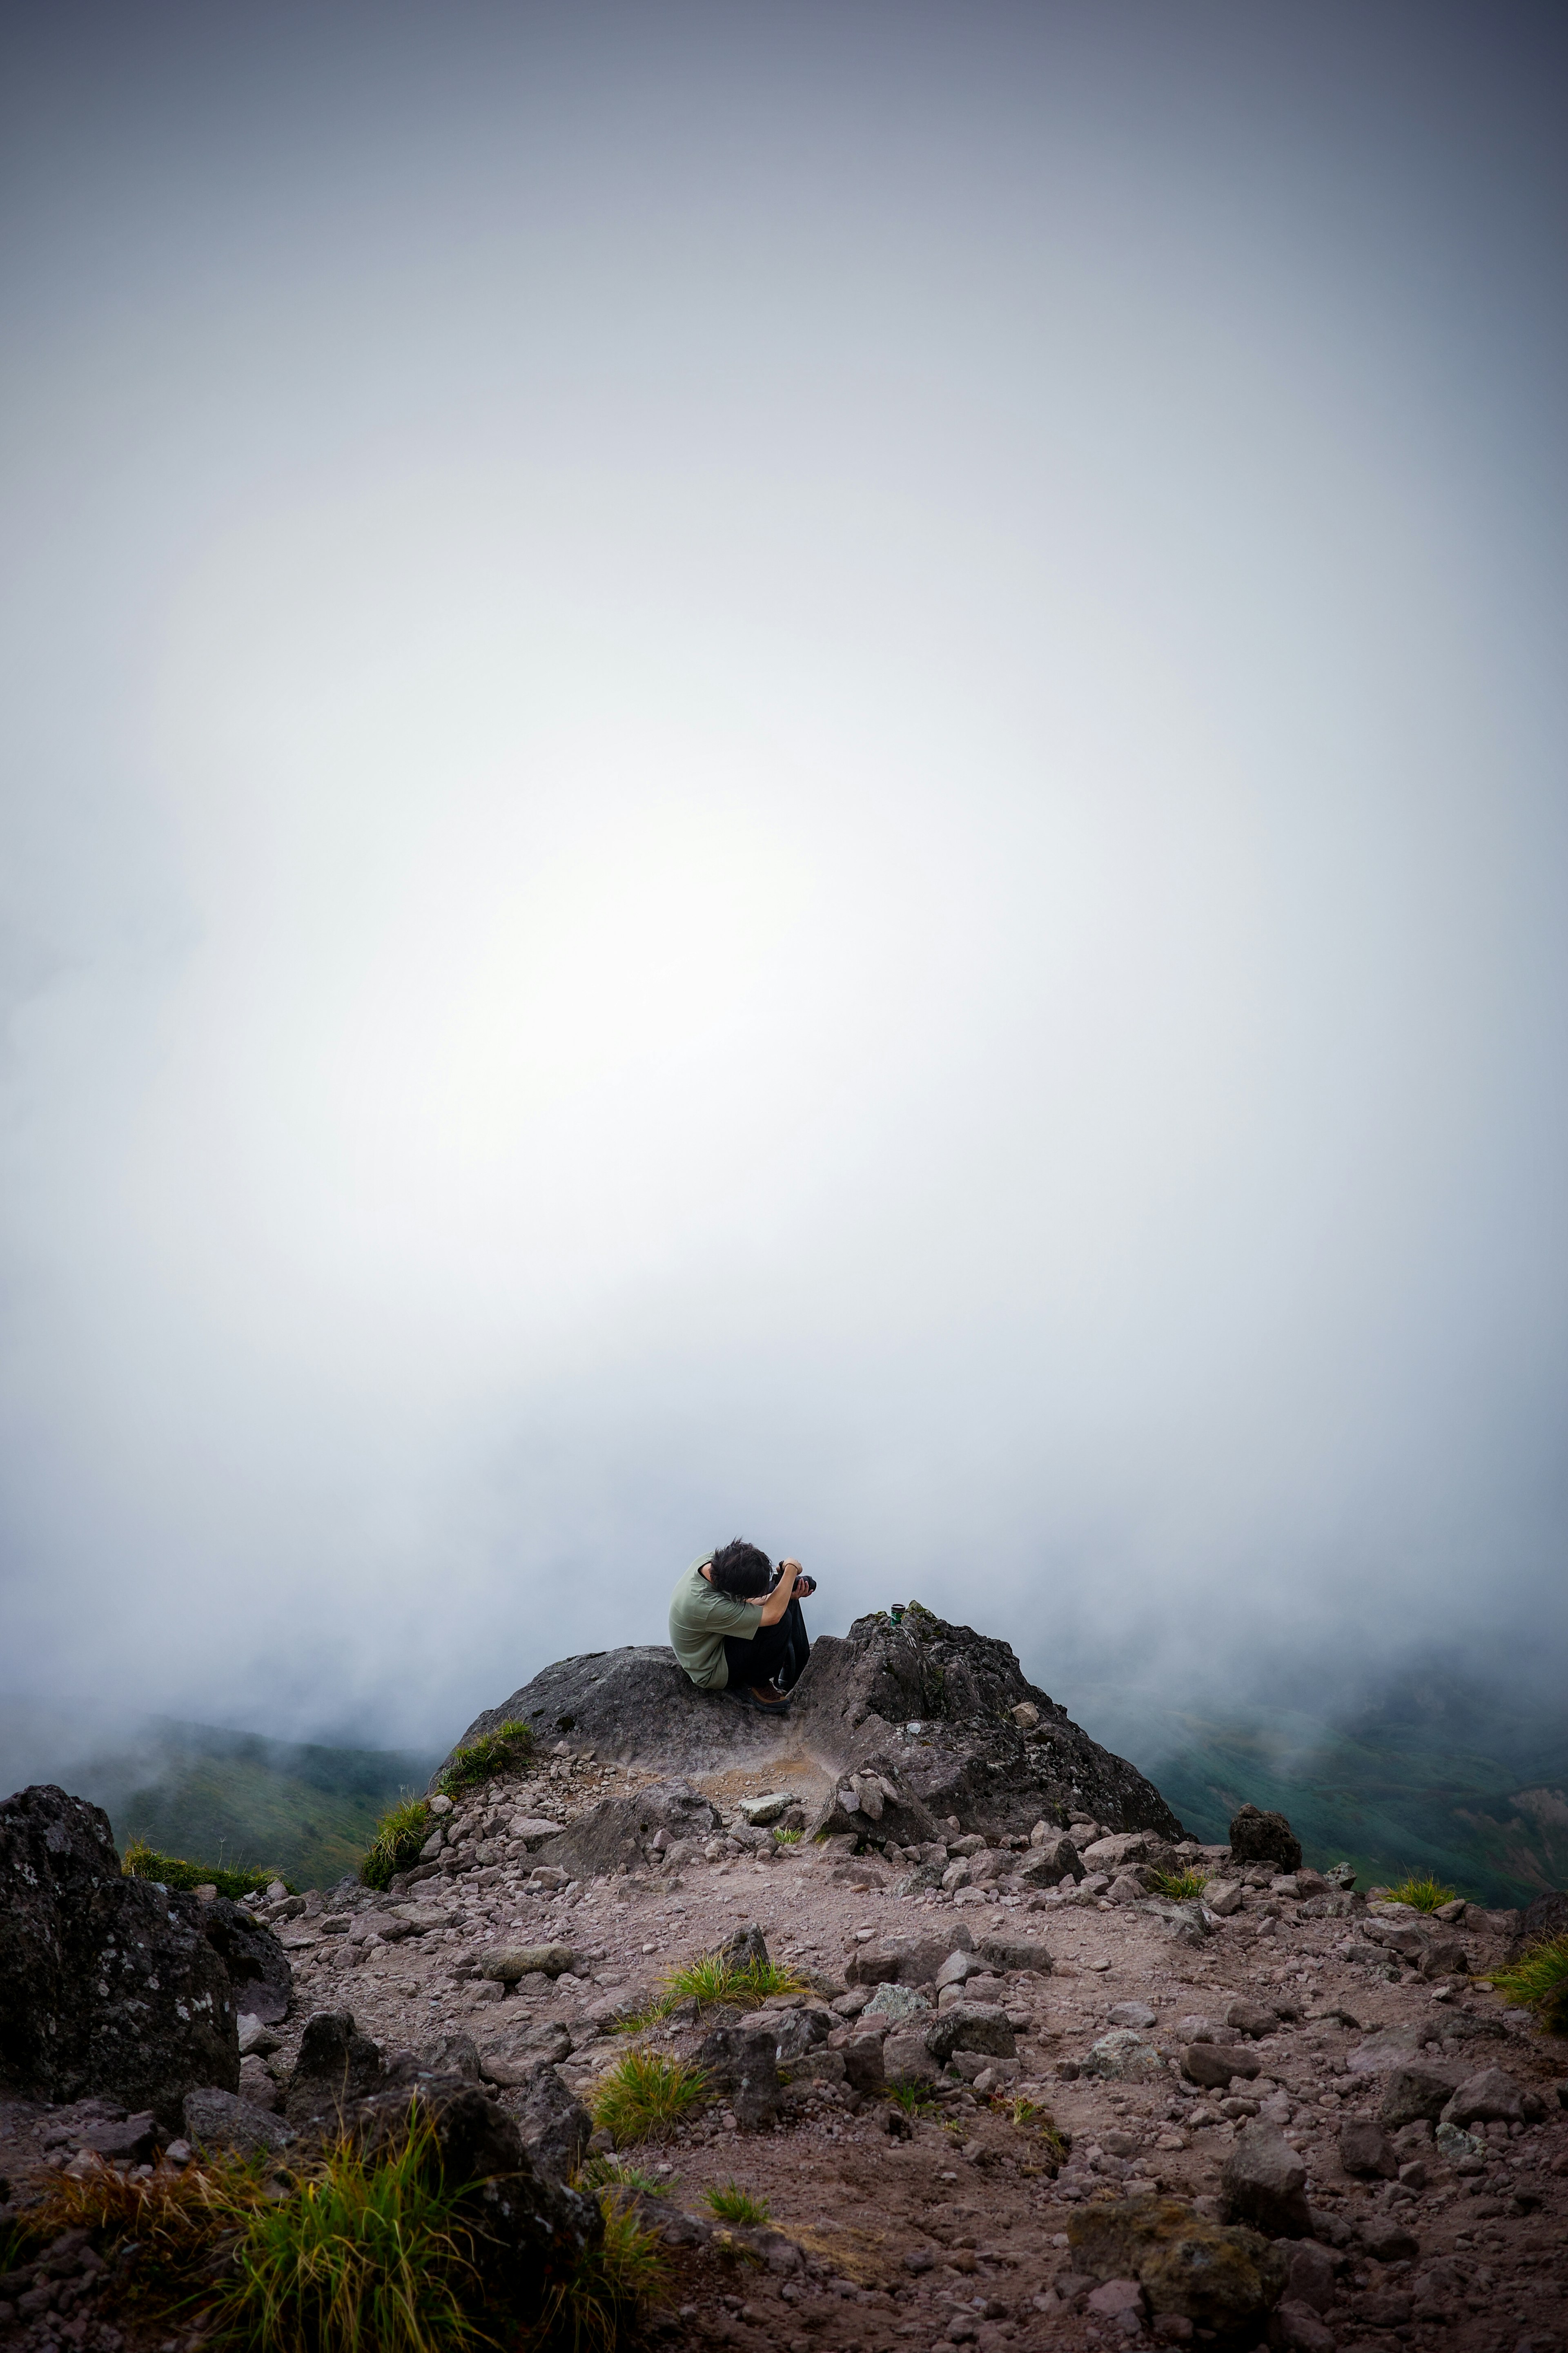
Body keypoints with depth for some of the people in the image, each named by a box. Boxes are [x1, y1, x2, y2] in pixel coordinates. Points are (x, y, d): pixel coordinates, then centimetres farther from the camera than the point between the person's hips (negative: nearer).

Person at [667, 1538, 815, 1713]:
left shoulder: (709, 1560, -17)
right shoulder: (707, 1606, -41)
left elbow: (743, 1601, -1)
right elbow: (773, 1615, -35)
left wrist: (787, 1595, -14)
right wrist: (791, 1568, -28)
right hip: (712, 1673, -9)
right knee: (781, 1620, -28)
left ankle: (800, 1669, 14)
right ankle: (756, 1686, -5)